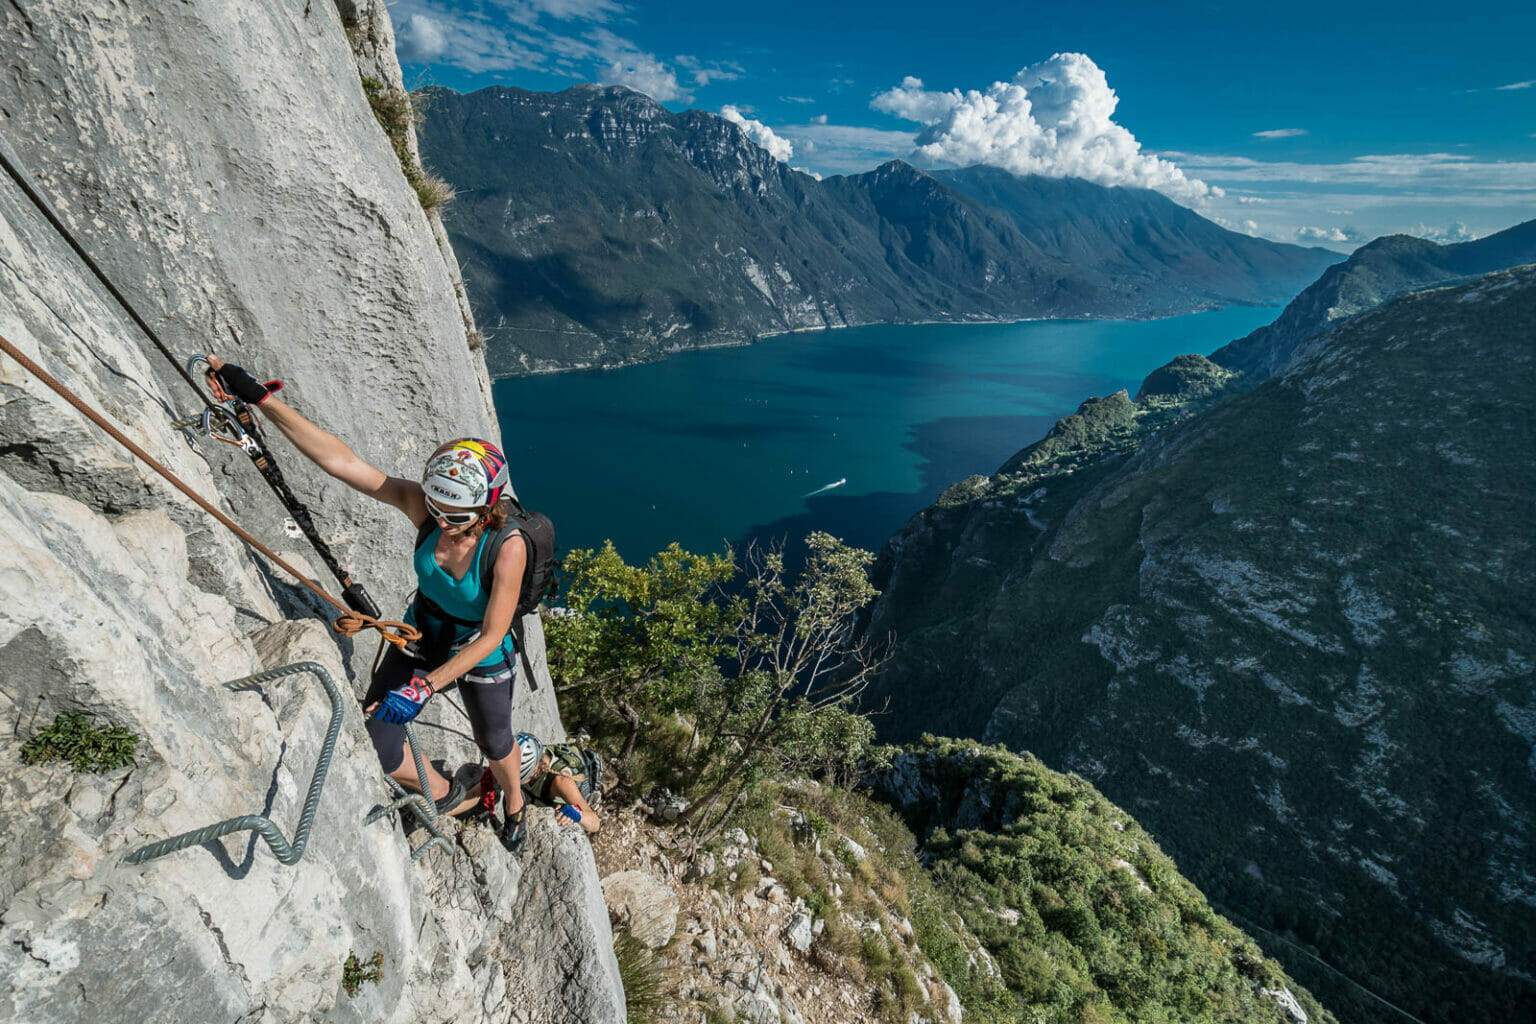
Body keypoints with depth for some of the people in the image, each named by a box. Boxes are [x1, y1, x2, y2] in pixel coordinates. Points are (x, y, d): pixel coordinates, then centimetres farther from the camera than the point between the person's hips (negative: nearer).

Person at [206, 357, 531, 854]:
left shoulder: (508, 548, -36)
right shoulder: (422, 504, -25)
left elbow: (491, 636, -30)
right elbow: (342, 460, -28)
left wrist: (425, 685, -31)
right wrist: (263, 399, -33)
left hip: (481, 661, -4)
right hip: (421, 641, 4)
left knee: (495, 745, 19)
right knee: (375, 743, 5)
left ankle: (513, 805, 56)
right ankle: (449, 797, 36)